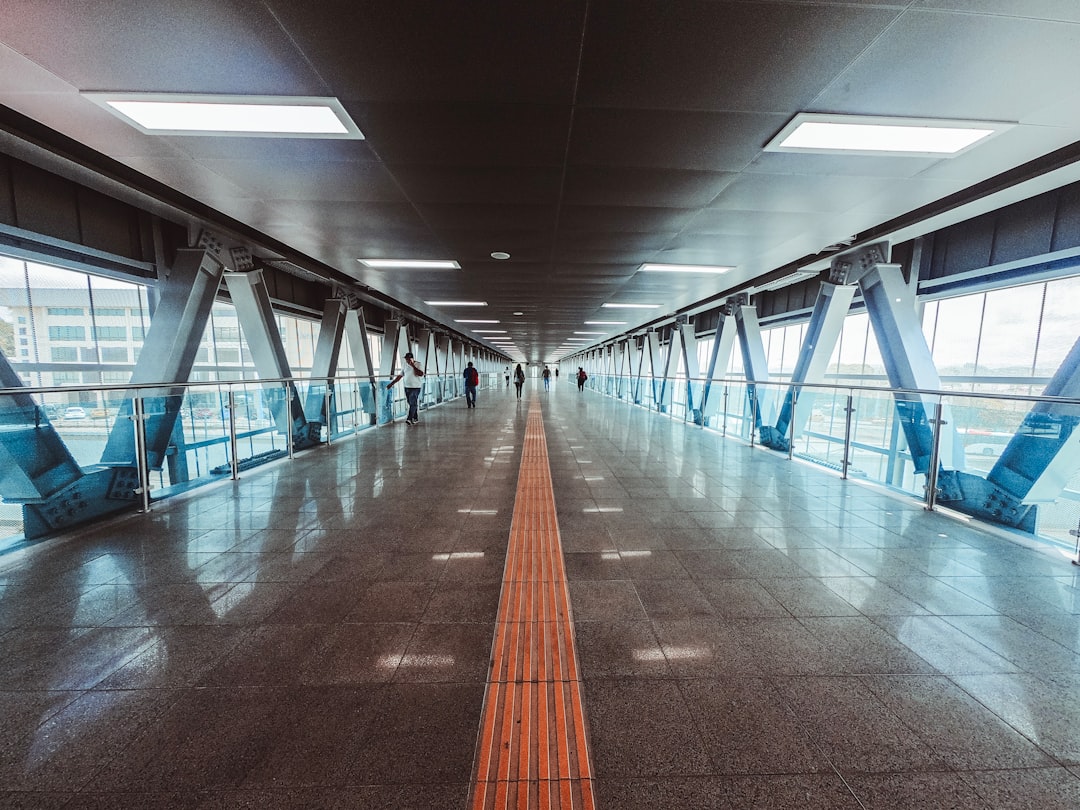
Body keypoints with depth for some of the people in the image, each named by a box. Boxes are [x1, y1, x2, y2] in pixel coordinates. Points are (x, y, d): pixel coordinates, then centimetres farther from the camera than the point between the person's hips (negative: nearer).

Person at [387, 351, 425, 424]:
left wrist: (413, 366, -21)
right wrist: (392, 383, 10)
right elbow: (400, 376, 14)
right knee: (411, 403, 9)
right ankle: (415, 418, 18)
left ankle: (409, 419, -14)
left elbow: (421, 374, -20)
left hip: (415, 387, -6)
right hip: (407, 387, 6)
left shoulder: (418, 364, -5)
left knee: (413, 403, -11)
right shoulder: (404, 365, 10)